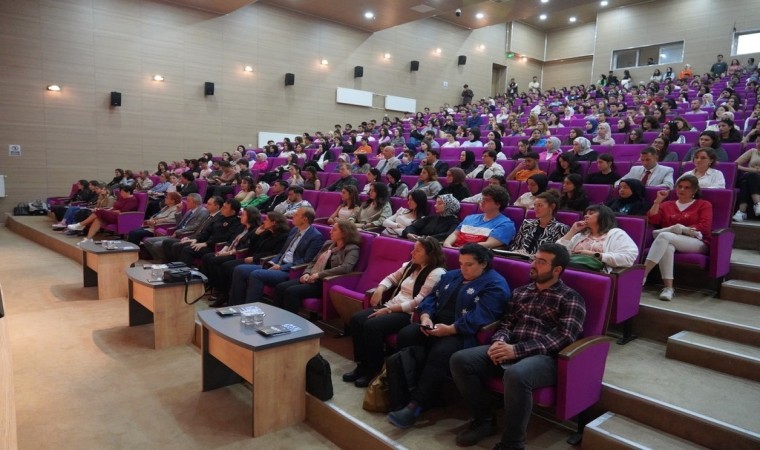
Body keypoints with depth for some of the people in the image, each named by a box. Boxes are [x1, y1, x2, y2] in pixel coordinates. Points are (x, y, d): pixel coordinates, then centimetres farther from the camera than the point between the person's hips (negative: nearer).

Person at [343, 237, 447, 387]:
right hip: (391, 307, 8)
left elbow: (419, 302, -18)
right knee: (356, 320, -11)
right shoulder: (410, 265, 15)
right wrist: (380, 289, 2)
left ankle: (374, 370, -8)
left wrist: (389, 309, -18)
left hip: (410, 314, -8)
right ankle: (362, 365, 0)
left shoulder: (436, 273, -11)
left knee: (372, 325, -28)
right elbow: (391, 278, 25)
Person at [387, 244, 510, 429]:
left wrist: (450, 329, -25)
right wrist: (425, 316, -6)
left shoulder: (495, 285, -5)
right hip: (435, 325, 7)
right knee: (405, 335, -19)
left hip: (462, 334, -7)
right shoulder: (451, 276, 21)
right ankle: (411, 389, -11)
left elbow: (480, 317, -18)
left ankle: (416, 405, -27)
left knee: (440, 352, -34)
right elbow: (431, 297, 15)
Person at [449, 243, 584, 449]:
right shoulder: (521, 291, 21)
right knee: (460, 359, -15)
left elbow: (563, 336, -11)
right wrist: (500, 341, -7)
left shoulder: (570, 299, 2)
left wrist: (517, 349, -20)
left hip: (544, 358, -6)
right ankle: (484, 420, 4)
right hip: (510, 350, 6)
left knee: (516, 375, -40)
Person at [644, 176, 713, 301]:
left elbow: (705, 227, 0)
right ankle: (668, 287, -46)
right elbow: (651, 220, 8)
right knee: (667, 245, -38)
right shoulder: (667, 205, 25)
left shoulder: (704, 205, 16)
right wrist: (658, 201, 3)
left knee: (665, 236, -34)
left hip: (697, 243, -2)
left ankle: (642, 274, -43)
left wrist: (680, 228, -8)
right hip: (671, 241, 2)